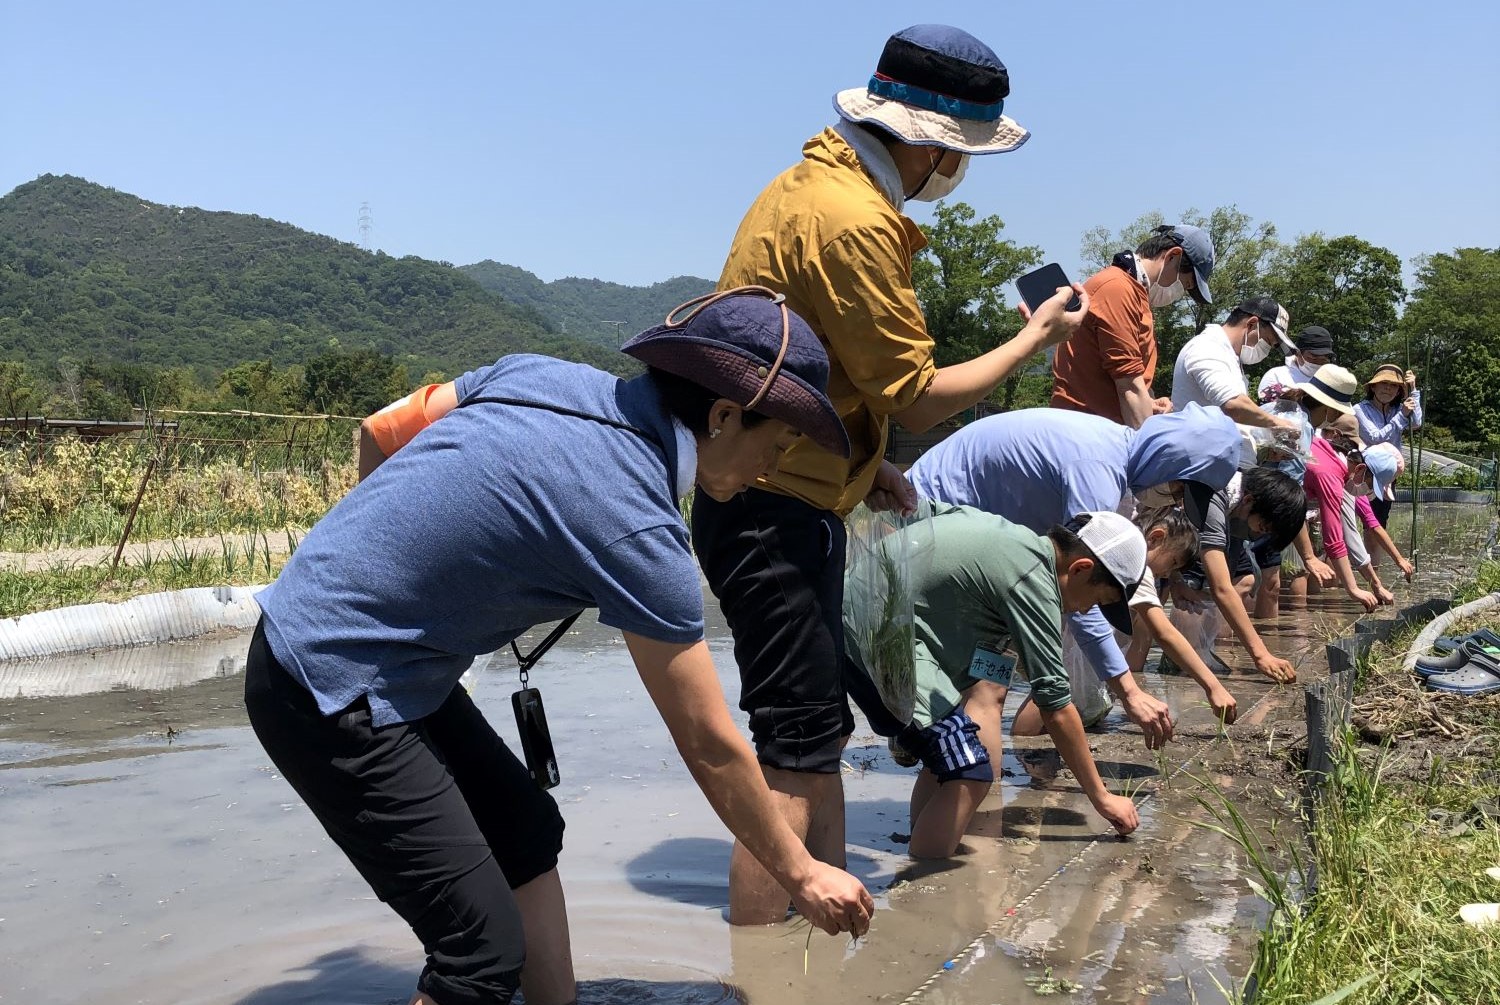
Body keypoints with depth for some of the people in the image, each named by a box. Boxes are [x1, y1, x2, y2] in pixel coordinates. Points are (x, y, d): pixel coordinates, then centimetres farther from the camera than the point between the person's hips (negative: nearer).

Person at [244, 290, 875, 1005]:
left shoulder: (539, 374, -2)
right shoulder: (637, 526, -22)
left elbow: (377, 432, 11)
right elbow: (710, 748, -14)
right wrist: (802, 874, 0)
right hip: (330, 688, -9)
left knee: (526, 831, 15)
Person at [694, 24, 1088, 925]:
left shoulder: (815, 183, 12)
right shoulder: (853, 220, -20)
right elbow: (918, 396, -15)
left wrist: (865, 462, 16)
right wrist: (1034, 341, -1)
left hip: (772, 500, 11)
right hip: (777, 514, -11)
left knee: (820, 737, 19)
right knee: (795, 755, -4)